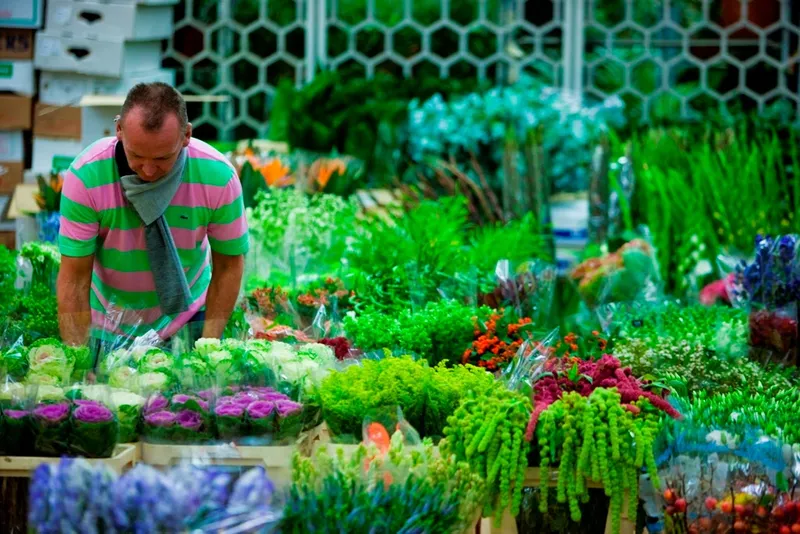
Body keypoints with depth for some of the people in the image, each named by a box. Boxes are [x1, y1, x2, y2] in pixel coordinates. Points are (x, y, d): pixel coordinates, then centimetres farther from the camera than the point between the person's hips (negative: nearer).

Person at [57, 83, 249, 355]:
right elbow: (74, 279, -21)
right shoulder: (85, 176, -27)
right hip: (108, 325, -1)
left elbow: (229, 264, -11)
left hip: (188, 318, 1)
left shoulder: (219, 177, -23)